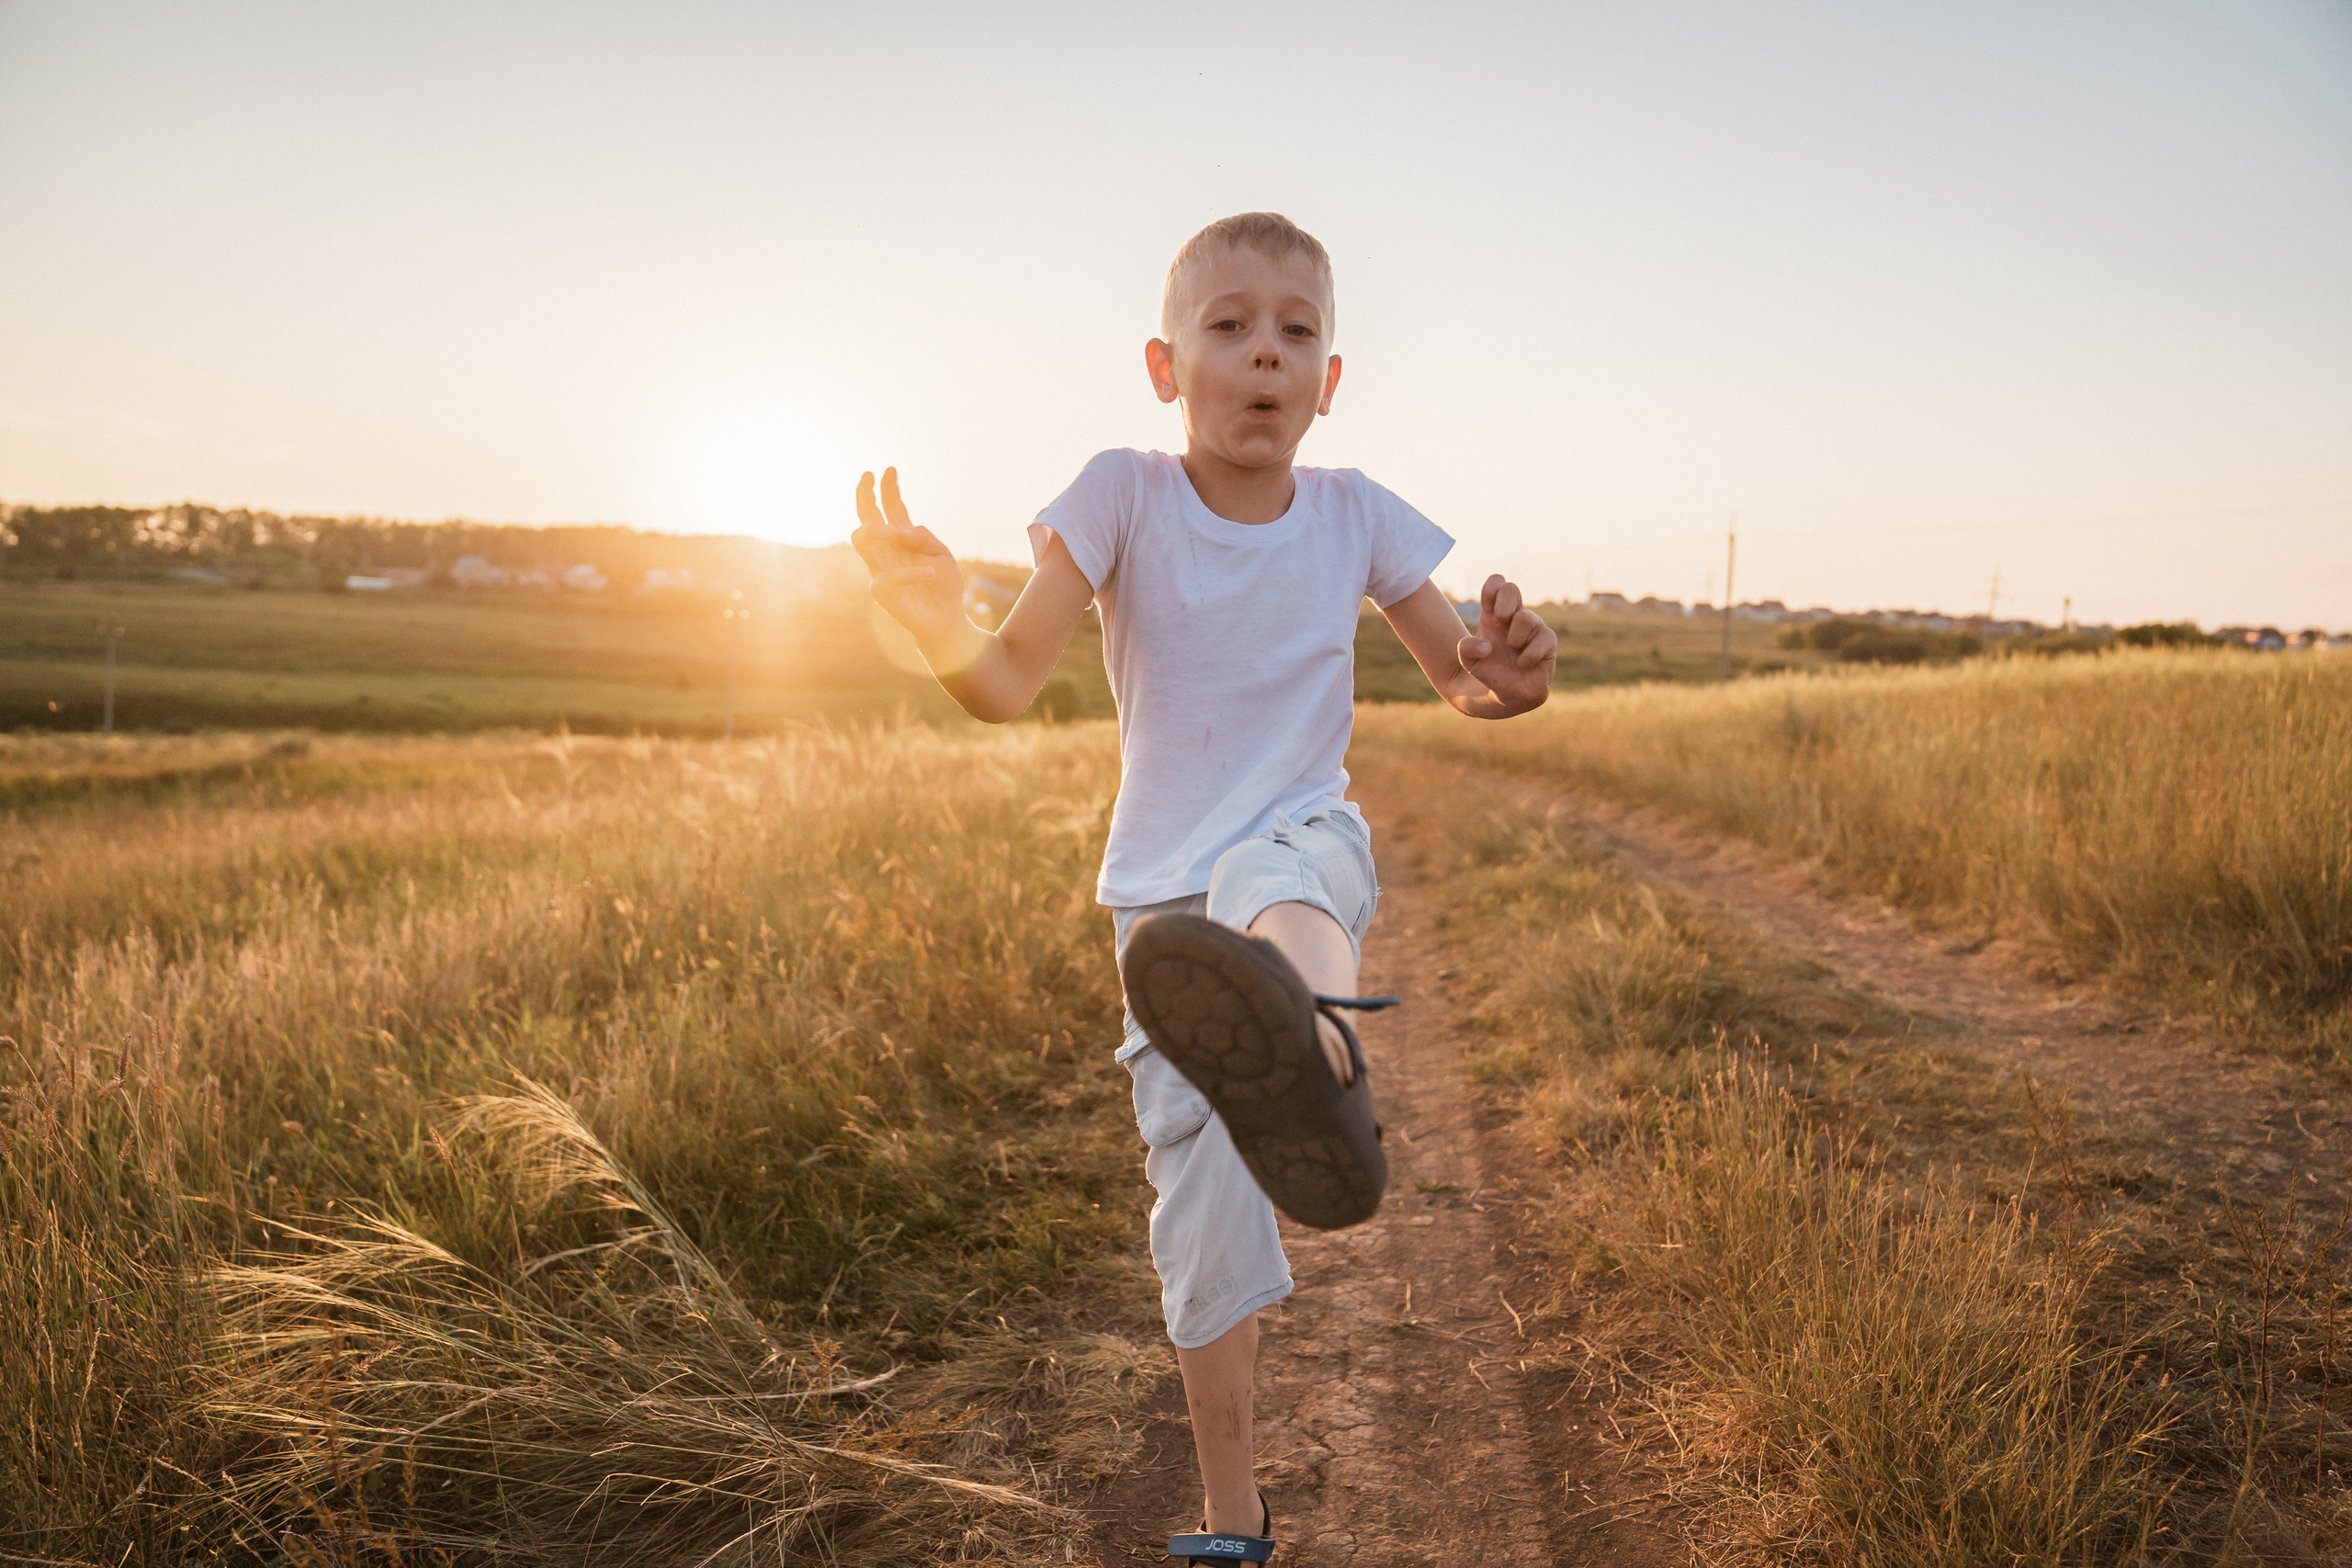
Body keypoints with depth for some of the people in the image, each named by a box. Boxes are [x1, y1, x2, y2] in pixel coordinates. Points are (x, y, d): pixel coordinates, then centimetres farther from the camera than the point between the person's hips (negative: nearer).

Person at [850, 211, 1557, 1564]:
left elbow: (1458, 677, 6)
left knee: (1271, 891, -40)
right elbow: (1011, 685, -15)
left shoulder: (1354, 514, -3)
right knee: (1204, 1215, 3)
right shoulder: (1125, 496, -8)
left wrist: (1510, 675, -19)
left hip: (1310, 843, 0)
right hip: (1163, 893, 1)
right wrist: (942, 625, -39)